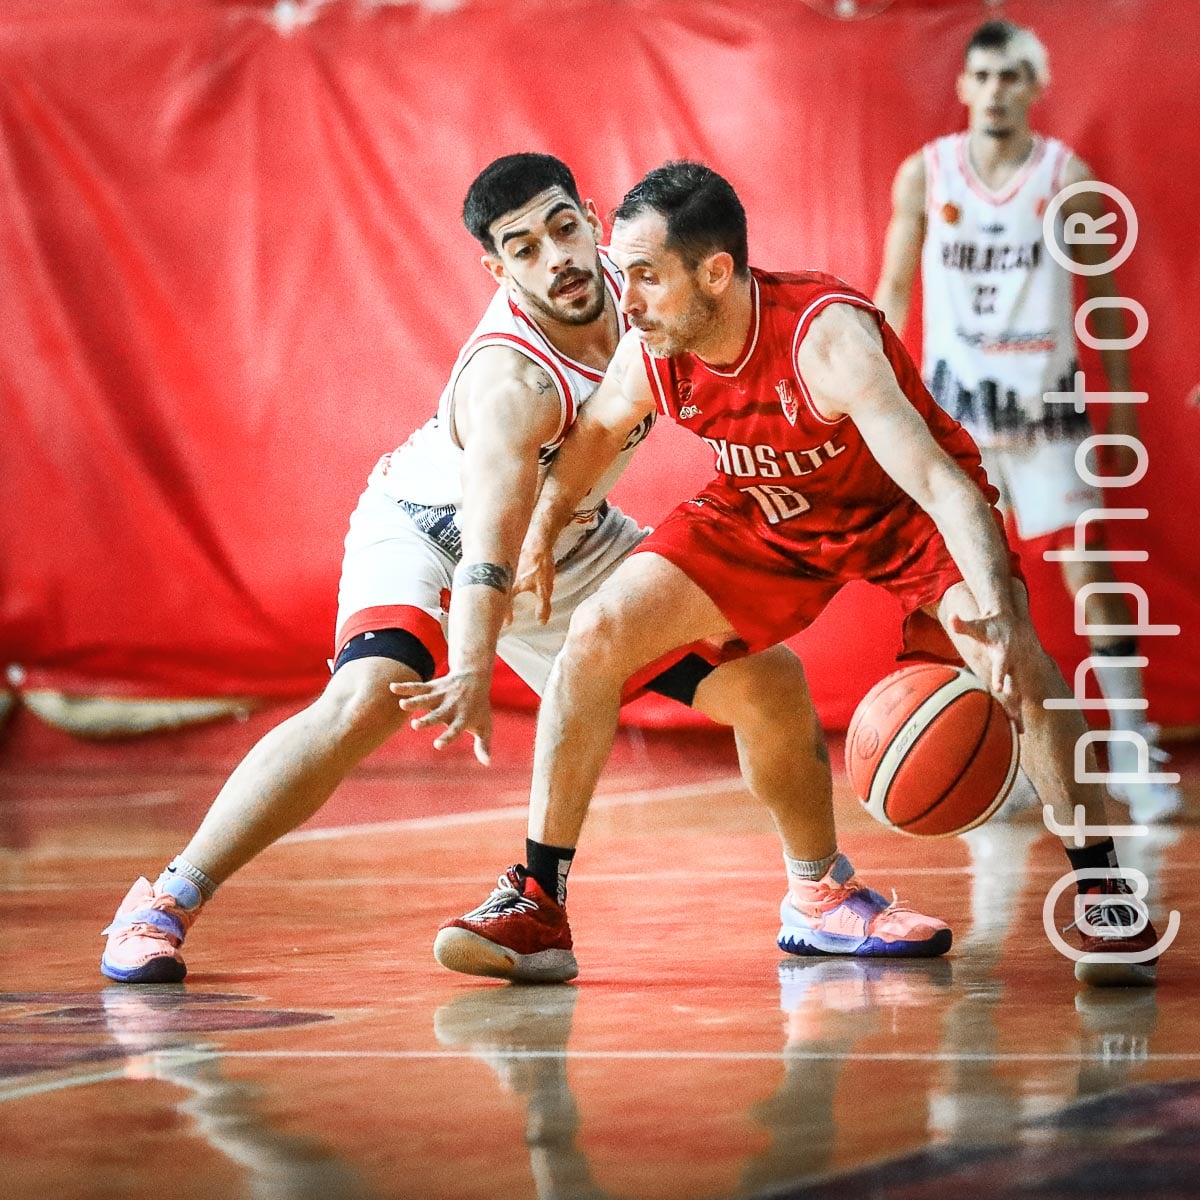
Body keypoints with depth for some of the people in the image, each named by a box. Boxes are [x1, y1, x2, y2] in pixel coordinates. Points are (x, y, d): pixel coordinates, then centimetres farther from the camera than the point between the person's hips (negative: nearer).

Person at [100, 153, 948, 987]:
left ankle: (821, 897, 25)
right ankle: (167, 904, -26)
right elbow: (493, 525, -54)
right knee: (366, 702, -34)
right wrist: (472, 668, -67)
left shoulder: (627, 279, -18)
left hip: (566, 541, 7)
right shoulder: (512, 379, -39)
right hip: (431, 531, -7)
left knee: (768, 682, 1)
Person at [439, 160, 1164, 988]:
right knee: (598, 632, -10)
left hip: (901, 508, -5)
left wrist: (996, 613, -58)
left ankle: (1102, 887, -14)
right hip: (768, 516, 5)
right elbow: (596, 432, 6)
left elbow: (941, 482, -46)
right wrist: (542, 532, 4)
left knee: (1010, 653, -31)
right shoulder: (648, 353, -21)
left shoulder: (827, 337, -38)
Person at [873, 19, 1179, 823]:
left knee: (1089, 575, -6)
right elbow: (894, 290, 7)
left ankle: (1134, 755, -1)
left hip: (1044, 399, -1)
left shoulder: (1067, 177, -4)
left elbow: (1104, 299, 2)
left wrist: (1122, 409, 1)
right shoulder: (925, 175, -1)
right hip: (954, 400, 2)